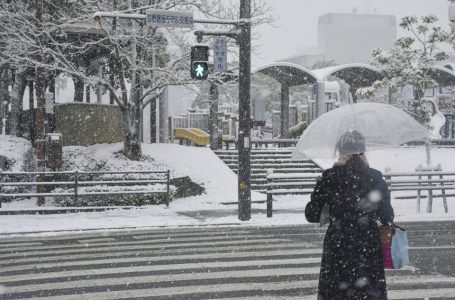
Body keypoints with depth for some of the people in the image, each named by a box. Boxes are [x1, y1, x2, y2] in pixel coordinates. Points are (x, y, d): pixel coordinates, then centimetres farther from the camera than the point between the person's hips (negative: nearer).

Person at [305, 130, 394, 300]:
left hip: (337, 245, -1)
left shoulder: (329, 178, -5)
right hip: (368, 247, 1)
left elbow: (312, 216, -2)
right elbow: (387, 217, 0)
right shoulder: (375, 178, -2)